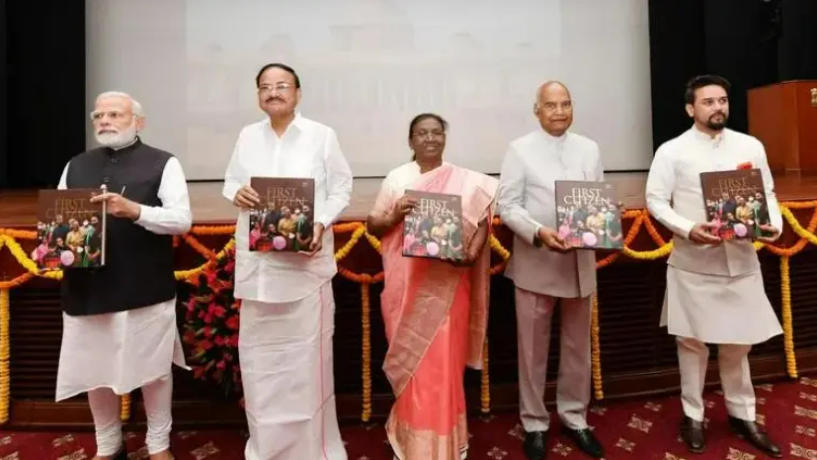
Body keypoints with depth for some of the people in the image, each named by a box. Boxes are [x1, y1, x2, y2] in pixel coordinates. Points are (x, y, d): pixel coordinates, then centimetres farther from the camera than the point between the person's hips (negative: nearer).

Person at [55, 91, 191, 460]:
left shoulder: (163, 164, -1)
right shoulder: (75, 166, 14)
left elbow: (182, 219, -11)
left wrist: (135, 210, -24)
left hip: (147, 290, -4)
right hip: (87, 289, 5)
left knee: (153, 369, 7)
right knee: (94, 370, 14)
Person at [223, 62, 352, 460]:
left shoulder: (322, 135, -1)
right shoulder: (247, 136, 10)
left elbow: (341, 188, 0)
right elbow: (231, 181, 15)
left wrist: (321, 223, -16)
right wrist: (236, 193, -8)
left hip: (306, 259, -3)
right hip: (257, 261, 4)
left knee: (307, 352, 2)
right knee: (258, 352, 11)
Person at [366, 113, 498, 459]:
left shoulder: (466, 181, 4)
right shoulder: (396, 178, 4)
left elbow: (482, 222, 4)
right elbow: (372, 225, 5)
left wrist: (472, 253, -13)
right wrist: (395, 215, -14)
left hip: (447, 285, 0)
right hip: (406, 285, 0)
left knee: (443, 362, 5)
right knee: (411, 361, 9)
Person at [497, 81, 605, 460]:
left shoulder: (589, 149, 9)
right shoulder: (520, 150, -3)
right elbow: (507, 206, -8)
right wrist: (538, 233, -23)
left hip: (580, 262, 4)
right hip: (535, 263, -4)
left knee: (578, 346, 15)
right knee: (533, 349, 8)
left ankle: (574, 418, 33)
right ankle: (534, 424, 25)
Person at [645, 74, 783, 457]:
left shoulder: (751, 146, 7)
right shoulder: (672, 151, -3)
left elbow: (767, 193, 9)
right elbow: (656, 200, -6)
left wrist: (774, 224, -11)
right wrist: (689, 229, -21)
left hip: (741, 261, 3)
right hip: (693, 263, -3)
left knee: (738, 341, 15)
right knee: (693, 342, 8)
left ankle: (742, 415, 33)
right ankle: (693, 416, 25)